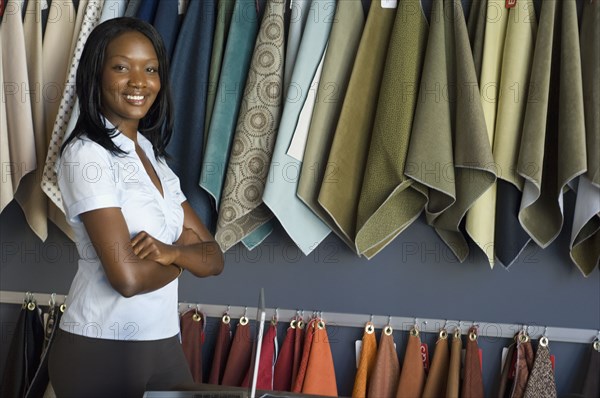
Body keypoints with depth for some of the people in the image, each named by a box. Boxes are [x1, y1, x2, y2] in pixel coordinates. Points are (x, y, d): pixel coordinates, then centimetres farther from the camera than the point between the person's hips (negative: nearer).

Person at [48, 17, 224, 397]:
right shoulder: (85, 154, -14)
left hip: (164, 344, 7)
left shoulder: (153, 155, 10)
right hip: (101, 350, -7)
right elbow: (127, 276, -23)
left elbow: (214, 258, 5)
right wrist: (186, 253, -4)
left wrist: (171, 251, -16)